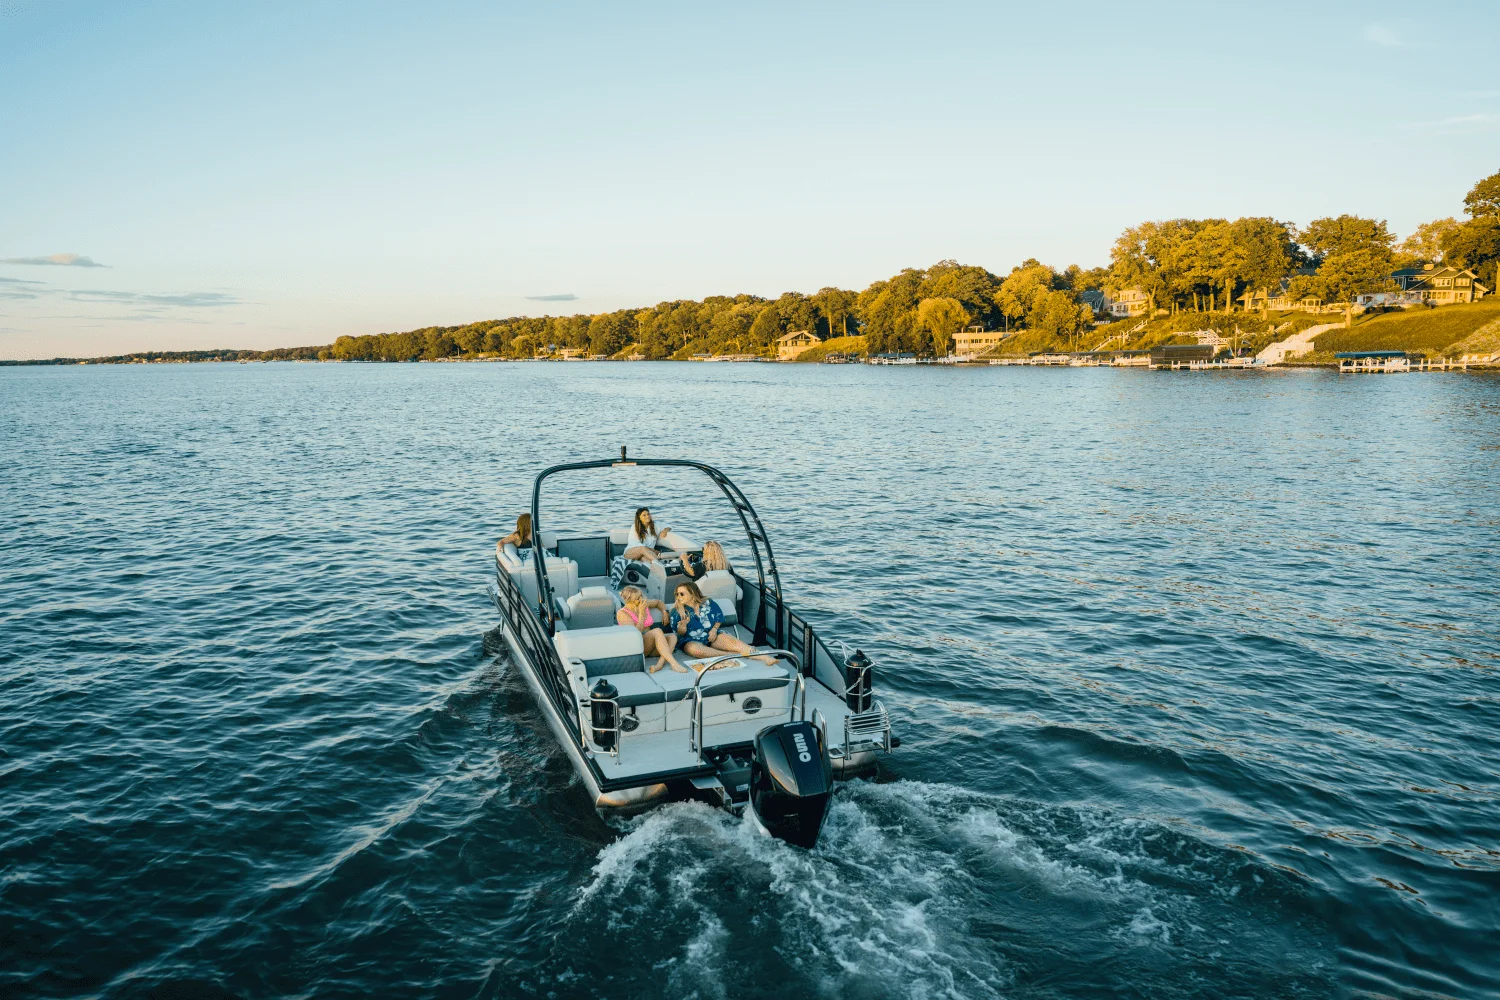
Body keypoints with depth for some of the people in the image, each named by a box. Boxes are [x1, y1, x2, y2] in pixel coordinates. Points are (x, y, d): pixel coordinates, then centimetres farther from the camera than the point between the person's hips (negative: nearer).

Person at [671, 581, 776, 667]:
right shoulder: (677, 611, 2)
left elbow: (719, 617, 16)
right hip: (692, 641, -2)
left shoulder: (707, 603, 9)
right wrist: (683, 625, -24)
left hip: (713, 635, 2)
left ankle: (763, 657, -38)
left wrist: (714, 629, -3)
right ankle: (733, 655, -36)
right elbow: (679, 633, -2)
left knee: (735, 642, -25)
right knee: (693, 649, -40)